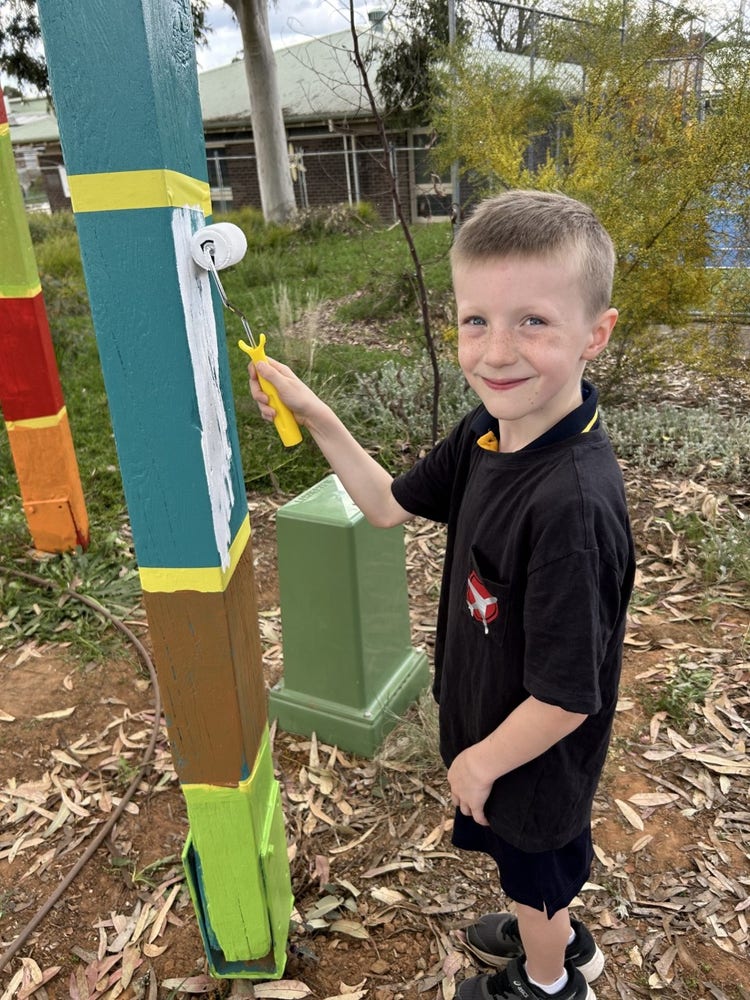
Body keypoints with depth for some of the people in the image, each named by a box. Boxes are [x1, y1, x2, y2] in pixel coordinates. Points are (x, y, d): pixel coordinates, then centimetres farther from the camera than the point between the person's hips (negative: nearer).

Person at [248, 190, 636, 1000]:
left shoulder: (574, 504, -40)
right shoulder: (485, 434, -13)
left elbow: (566, 698, -31)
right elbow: (390, 504, 2)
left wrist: (479, 763, -13)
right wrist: (314, 416, -8)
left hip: (532, 757, -7)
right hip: (486, 719, 7)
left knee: (534, 864, 24)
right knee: (532, 858, 34)